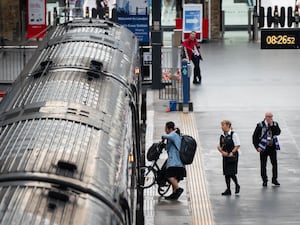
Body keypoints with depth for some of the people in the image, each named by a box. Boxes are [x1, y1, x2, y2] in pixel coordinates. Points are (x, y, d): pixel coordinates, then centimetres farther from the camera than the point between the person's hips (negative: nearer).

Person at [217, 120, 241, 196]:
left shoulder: (233, 135, -9)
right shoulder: (222, 136, 8)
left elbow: (237, 145, -10)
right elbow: (219, 146, 12)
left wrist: (232, 153, -17)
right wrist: (222, 152, -7)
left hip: (233, 156, -6)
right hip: (225, 156, 6)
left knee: (232, 173, -9)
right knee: (226, 173, 5)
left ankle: (237, 186, 16)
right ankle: (228, 190, 10)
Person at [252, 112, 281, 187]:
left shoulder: (275, 124, 3)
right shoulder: (260, 125, -6)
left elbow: (278, 132, -13)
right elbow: (255, 136, -5)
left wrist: (272, 125, -18)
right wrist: (257, 146, -11)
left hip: (273, 147, 2)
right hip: (263, 148, -2)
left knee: (274, 163, 3)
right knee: (263, 165, 2)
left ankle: (274, 179, 15)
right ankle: (264, 180, 12)